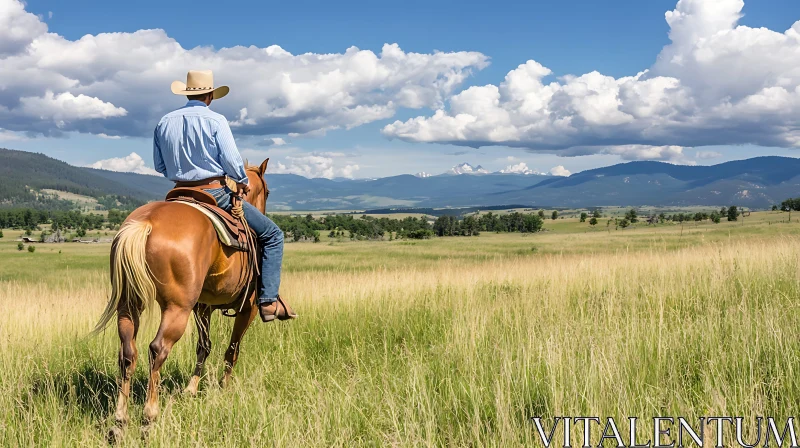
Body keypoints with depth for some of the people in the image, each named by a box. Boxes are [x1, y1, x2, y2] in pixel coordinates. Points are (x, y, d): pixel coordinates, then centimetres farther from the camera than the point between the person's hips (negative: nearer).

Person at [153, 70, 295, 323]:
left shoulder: (164, 123, 7)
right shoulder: (215, 121, -9)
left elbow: (159, 166, 12)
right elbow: (232, 161, -14)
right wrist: (243, 182, 4)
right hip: (215, 194, -6)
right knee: (272, 235, 4)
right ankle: (268, 301, -4)